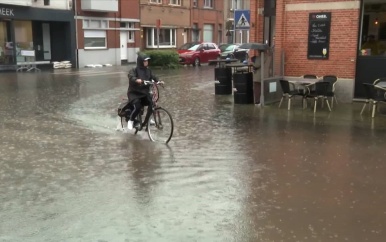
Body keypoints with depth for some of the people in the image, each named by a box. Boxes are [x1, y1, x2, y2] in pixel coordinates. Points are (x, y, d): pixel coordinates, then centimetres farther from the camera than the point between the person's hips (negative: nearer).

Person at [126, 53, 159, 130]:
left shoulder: (148, 70, 7)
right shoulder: (134, 70, -11)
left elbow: (153, 77, -4)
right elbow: (131, 77, -30)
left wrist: (158, 81, -26)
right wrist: (137, 80, -52)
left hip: (144, 93, 6)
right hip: (134, 93, -6)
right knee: (137, 107, -28)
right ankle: (130, 120, -1)